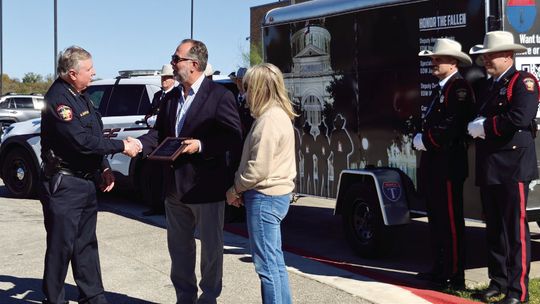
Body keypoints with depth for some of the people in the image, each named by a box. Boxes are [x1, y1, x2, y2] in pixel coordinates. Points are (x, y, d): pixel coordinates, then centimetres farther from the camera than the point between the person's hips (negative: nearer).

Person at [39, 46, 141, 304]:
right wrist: (121, 146, -17)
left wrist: (104, 167, 9)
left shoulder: (80, 96, 13)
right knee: (61, 247, -1)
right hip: (63, 185, -9)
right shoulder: (58, 99, -18)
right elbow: (81, 141, -25)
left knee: (86, 244, 16)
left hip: (85, 182, 9)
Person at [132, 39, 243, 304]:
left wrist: (200, 145, -24)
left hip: (206, 186, -7)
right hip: (175, 186, 7)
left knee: (210, 247, 8)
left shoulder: (220, 96, -11)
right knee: (179, 247, 16)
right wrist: (139, 143, -9)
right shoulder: (172, 97, 11)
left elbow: (233, 137, -15)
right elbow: (160, 132, 9)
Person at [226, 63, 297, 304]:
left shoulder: (269, 119, -18)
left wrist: (235, 188, -6)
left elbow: (259, 168, -20)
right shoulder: (278, 115, 14)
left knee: (266, 264, -4)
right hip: (276, 195, 10)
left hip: (264, 197, -10)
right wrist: (242, 189, 11)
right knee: (275, 261, 15)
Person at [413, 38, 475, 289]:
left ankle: (455, 277, 2)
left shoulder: (459, 87, -12)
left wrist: (424, 140, -12)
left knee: (451, 222, -5)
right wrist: (420, 137, 4)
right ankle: (440, 270, 26)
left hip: (448, 165, -10)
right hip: (433, 165, 10)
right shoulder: (441, 88, 19)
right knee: (436, 220, 16)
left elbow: (451, 126, -21)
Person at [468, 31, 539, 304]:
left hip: (513, 166, -8)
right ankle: (498, 281, 24)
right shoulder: (488, 87, 20)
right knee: (494, 228, 13)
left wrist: (485, 126, -13)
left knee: (515, 229, -5)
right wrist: (475, 128, -2)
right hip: (488, 168, 8)